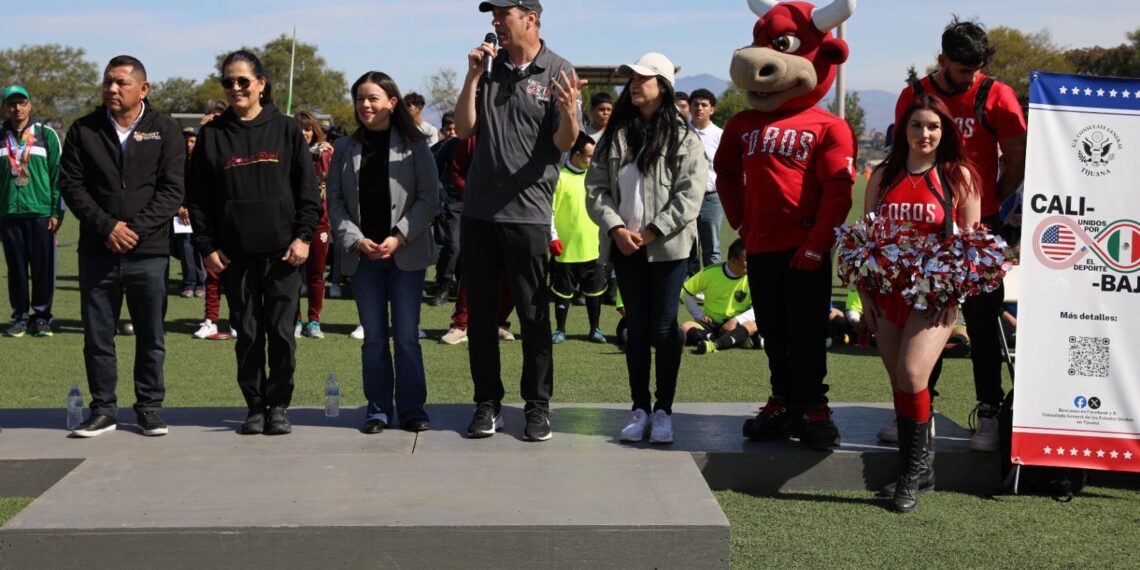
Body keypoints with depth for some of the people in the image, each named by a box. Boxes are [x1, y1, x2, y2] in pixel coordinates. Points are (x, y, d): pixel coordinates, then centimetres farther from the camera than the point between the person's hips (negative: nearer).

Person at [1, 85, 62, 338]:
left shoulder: (47, 135, 3)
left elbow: (58, 174, 1)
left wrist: (57, 212, -5)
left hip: (41, 213, -2)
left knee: (43, 268, 1)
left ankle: (41, 316, 11)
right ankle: (20, 316, 14)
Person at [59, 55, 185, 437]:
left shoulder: (165, 131, 2)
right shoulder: (83, 130, 6)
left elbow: (171, 189, -4)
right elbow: (71, 184, 1)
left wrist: (136, 229, -14)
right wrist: (106, 226, -12)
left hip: (149, 252, -1)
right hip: (96, 252, 1)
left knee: (151, 336, 6)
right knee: (97, 335, 6)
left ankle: (150, 407, 18)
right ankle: (103, 409, 17)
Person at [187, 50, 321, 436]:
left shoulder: (286, 129, 5)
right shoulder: (212, 135, 7)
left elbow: (308, 188, 4)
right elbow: (198, 197, 8)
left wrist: (303, 236, -4)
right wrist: (206, 246, 0)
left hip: (282, 251, -1)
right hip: (235, 254, 1)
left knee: (281, 330, -1)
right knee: (247, 333, 5)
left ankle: (279, 405, 11)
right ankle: (255, 405, 15)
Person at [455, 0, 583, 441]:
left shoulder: (558, 72, -2)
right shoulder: (489, 67, 9)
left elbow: (564, 144, -8)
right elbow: (463, 129, 3)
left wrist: (568, 111, -29)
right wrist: (472, 76, -6)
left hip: (528, 211, -4)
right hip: (479, 210, 4)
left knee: (534, 314, 2)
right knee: (481, 313, 8)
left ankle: (538, 405, 11)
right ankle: (487, 403, 17)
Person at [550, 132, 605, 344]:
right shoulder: (560, 177, -9)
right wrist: (553, 237, -13)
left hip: (592, 247, 5)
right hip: (566, 249, -5)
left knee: (594, 290, 9)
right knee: (563, 291, 6)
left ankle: (595, 329, 21)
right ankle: (560, 330, 18)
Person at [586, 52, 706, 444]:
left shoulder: (682, 137, -2)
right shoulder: (615, 135, 10)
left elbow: (690, 195, -10)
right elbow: (596, 187, 5)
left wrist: (651, 232, -14)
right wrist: (616, 228, -10)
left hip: (667, 247, -3)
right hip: (625, 247, 4)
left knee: (663, 328, 0)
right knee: (636, 328, 8)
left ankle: (663, 411, 9)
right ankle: (639, 409, 15)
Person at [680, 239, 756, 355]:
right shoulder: (711, 273, -8)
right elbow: (685, 292, 3)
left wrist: (736, 320, -23)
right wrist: (699, 315, -5)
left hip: (736, 325, -1)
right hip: (711, 323, 1)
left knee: (752, 325, -35)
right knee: (685, 328, -28)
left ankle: (713, 345, -55)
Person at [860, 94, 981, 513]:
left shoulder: (958, 176, 2)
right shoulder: (883, 176, 10)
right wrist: (864, 293, 6)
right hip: (888, 293, 4)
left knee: (913, 374, -18)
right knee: (899, 383, 7)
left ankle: (913, 470, -5)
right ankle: (917, 466, 19)